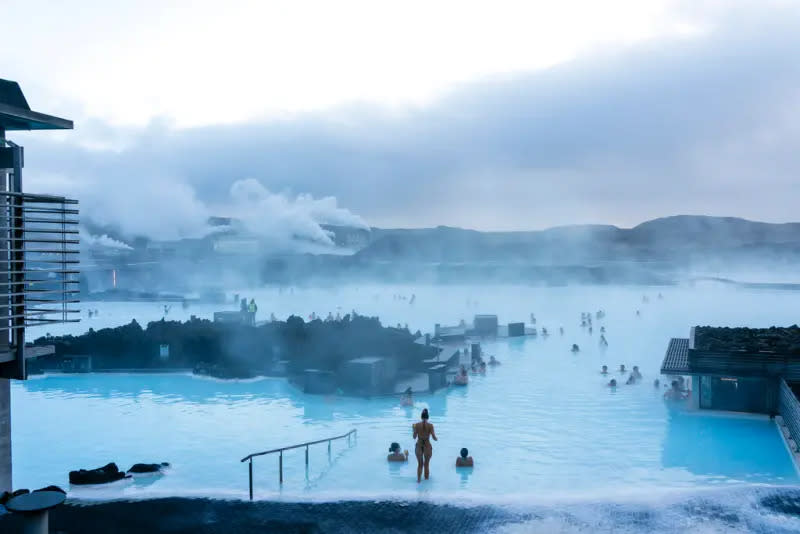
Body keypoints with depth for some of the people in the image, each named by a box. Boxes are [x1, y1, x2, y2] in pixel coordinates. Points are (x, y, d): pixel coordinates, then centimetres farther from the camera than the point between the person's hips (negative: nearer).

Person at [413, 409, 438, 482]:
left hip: (419, 446, 1)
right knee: (426, 465, 16)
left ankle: (418, 480, 19)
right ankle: (426, 479, 25)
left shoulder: (416, 425, -7)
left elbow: (414, 437, -2)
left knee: (420, 464, 19)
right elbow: (434, 437, -12)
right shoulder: (430, 425, -10)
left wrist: (413, 429, 14)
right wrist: (436, 439, 11)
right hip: (427, 446, -1)